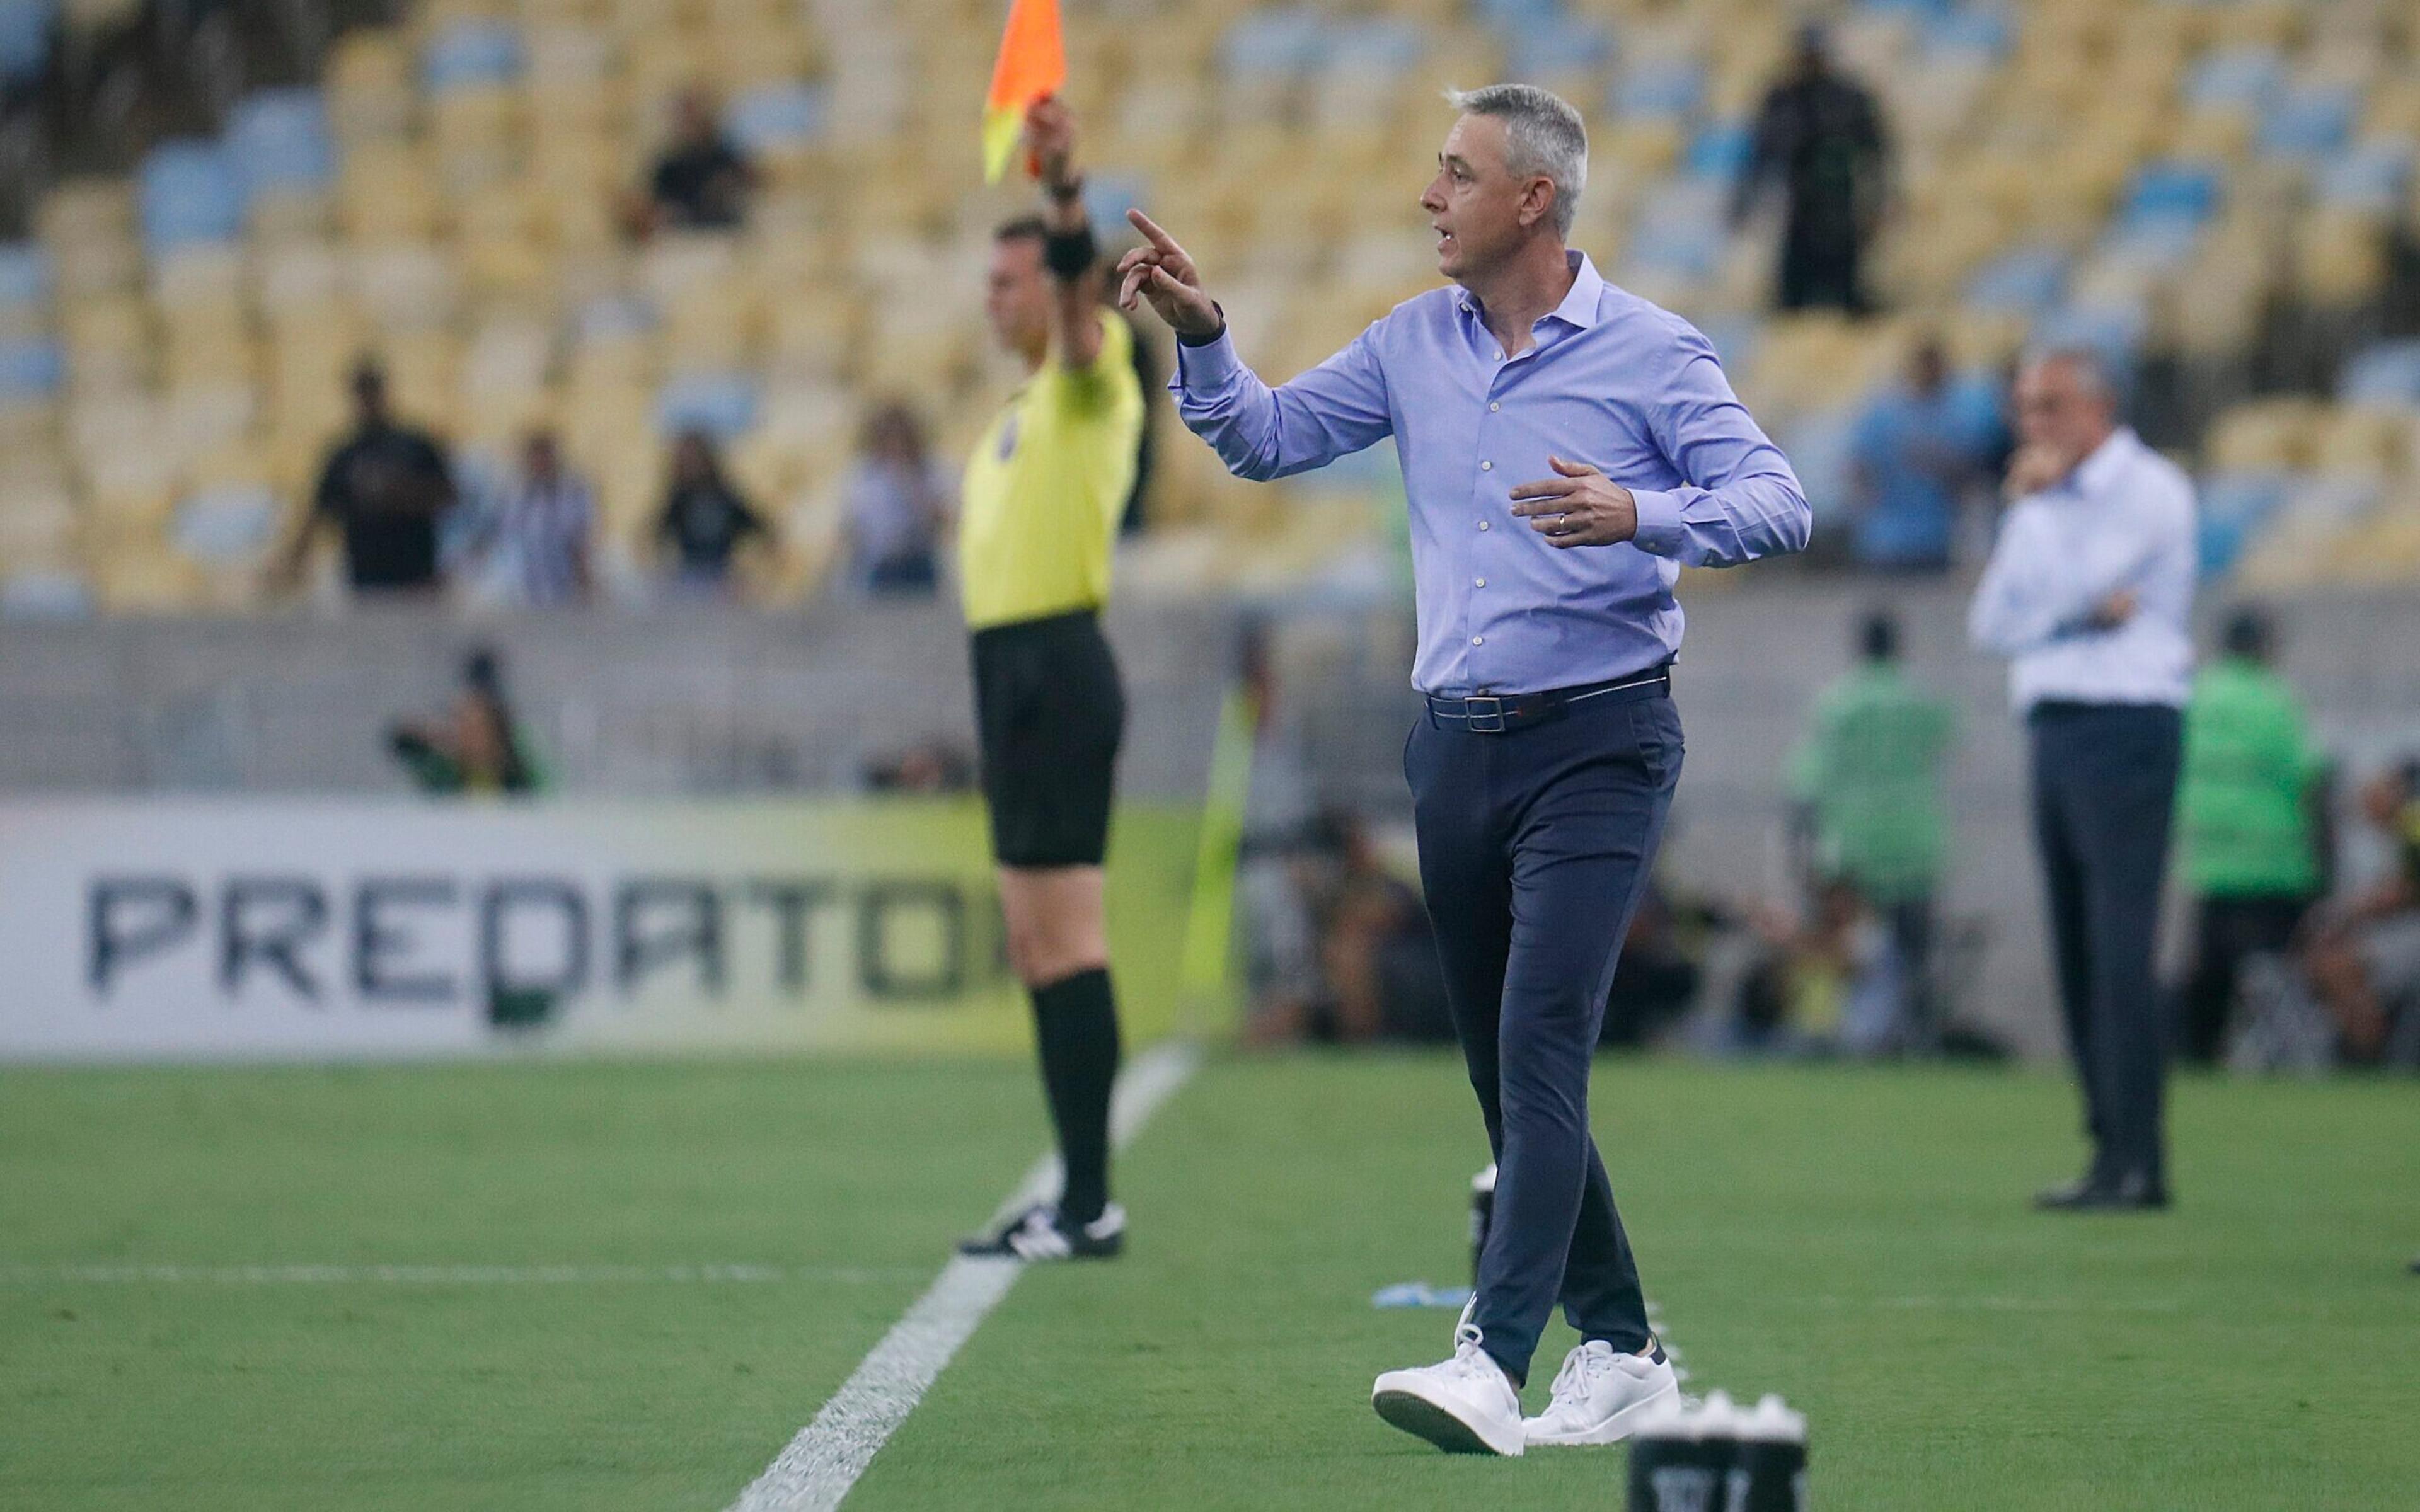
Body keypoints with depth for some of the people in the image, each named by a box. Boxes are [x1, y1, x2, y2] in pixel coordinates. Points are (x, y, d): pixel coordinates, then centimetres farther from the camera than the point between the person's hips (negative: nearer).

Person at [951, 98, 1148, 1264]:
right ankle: (1076, 1200, 14)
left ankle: (1091, 1203, -12)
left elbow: (1081, 280, -27)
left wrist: (1062, 187, -46)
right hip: (1011, 667, 10)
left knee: (1065, 936, -11)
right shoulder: (1021, 410, 22)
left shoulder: (1090, 376, -6)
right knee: (1035, 940, 10)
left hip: (1056, 666, -10)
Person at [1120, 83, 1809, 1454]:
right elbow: (1266, 438, 20)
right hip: (1457, 746, 6)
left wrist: (1637, 514, -28)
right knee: (1507, 1074, 9)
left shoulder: (1651, 352, -5)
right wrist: (1202, 336, 2)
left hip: (1597, 740, -6)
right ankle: (1621, 1353, 21)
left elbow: (1778, 504, -11)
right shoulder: (1416, 345, 11)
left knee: (1542, 1045, -19)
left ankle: (1494, 1365, -27)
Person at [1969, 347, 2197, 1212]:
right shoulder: (2050, 506, 21)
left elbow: (2063, 587, -15)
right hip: (2054, 732, 8)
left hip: (2123, 727, -8)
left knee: (2119, 947, -13)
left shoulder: (2148, 491, -3)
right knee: (2077, 955, 5)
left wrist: (2031, 506, -3)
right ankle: (2111, 1152, 6)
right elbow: (1992, 624, 9)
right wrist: (2088, 613, -7)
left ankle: (2137, 1163, -15)